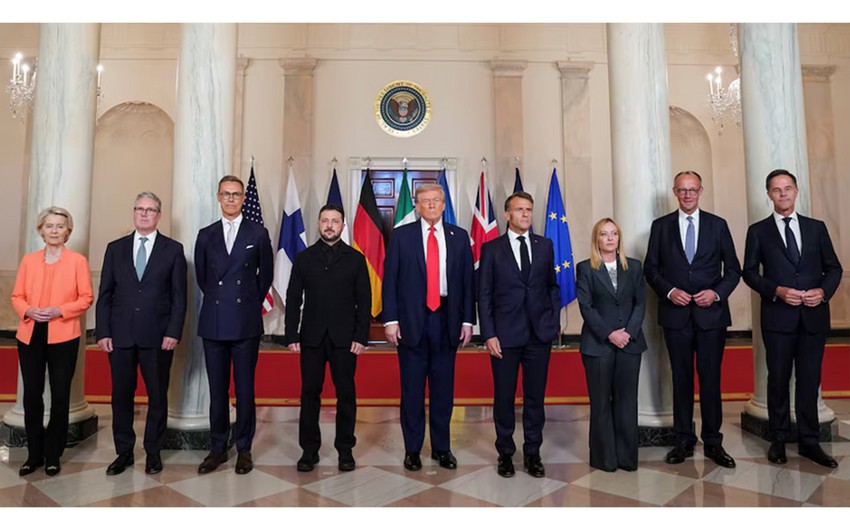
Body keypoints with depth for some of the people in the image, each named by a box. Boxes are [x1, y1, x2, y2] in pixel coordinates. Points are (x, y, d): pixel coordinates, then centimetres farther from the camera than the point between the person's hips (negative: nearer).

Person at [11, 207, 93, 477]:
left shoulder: (78, 261, 0)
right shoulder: (29, 260, 10)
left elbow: (86, 298, -3)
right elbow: (17, 296, 10)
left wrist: (59, 310, -17)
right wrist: (29, 311, -10)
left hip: (63, 336, -3)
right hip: (30, 336, 3)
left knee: (60, 397, 4)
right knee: (31, 396, 7)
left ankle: (53, 456, 19)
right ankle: (34, 454, 21)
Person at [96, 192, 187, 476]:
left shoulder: (173, 249, 3)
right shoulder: (115, 248, 9)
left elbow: (179, 296, -1)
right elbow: (105, 294, 8)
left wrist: (173, 332, -9)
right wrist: (103, 332, 0)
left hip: (157, 336, -2)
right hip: (120, 335, 2)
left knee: (158, 397, 6)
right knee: (121, 396, 9)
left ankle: (153, 452, 21)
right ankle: (124, 452, 25)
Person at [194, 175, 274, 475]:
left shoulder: (258, 234, 3)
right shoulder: (206, 235, 9)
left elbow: (266, 275, 9)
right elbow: (201, 276, 17)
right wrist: (218, 300, 14)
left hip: (246, 323, -2)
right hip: (213, 323, 2)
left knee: (245, 389, 4)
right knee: (217, 390, 9)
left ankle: (244, 449, 17)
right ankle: (218, 449, 22)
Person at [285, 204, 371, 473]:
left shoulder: (355, 258, 4)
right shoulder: (303, 258, 8)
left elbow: (364, 300, 1)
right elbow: (293, 299, 6)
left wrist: (361, 337, -6)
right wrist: (291, 335, -1)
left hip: (344, 339, -1)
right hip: (311, 338, 1)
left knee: (346, 394, 5)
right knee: (310, 393, 6)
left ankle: (345, 449, 18)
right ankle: (309, 449, 19)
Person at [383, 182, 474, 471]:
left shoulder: (459, 237, 8)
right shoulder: (401, 235, 3)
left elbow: (467, 281, 6)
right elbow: (390, 280, 0)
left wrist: (467, 320, 2)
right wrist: (390, 319, -7)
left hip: (446, 319, 2)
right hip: (411, 320, -1)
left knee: (443, 387, 10)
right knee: (412, 388, 7)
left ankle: (441, 447, 24)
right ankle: (412, 449, 21)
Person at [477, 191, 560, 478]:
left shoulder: (545, 245, 7)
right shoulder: (491, 248, -1)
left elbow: (552, 286, 13)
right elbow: (484, 295, -2)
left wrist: (555, 320, 3)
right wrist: (489, 334, -8)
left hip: (540, 334, 2)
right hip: (505, 334, -2)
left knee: (535, 396, 10)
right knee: (504, 397, 8)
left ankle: (532, 453, 26)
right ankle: (505, 452, 25)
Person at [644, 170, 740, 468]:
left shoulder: (717, 225, 6)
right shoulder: (660, 226, 5)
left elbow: (733, 268, 6)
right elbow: (650, 268, 4)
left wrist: (717, 293, -11)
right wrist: (669, 291, -11)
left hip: (711, 313, 0)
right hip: (676, 313, 0)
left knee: (710, 378, 5)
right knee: (681, 378, 9)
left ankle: (713, 442, 18)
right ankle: (683, 441, 19)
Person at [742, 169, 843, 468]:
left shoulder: (816, 227, 10)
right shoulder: (758, 231, 3)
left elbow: (833, 267, 9)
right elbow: (750, 273, 0)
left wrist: (823, 291, -9)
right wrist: (777, 291, -14)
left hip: (814, 315, 2)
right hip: (778, 316, -2)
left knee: (810, 381, 8)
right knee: (779, 380, 8)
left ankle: (809, 442, 20)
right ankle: (778, 439, 21)